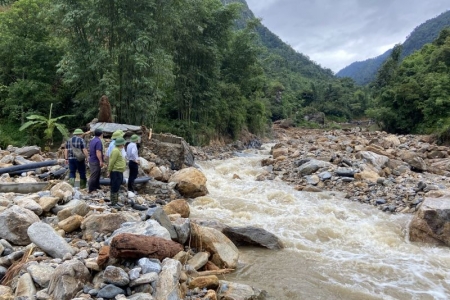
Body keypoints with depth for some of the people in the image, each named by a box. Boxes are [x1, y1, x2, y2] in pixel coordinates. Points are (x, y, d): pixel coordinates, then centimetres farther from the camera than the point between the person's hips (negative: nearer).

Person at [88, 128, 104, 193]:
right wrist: (101, 161, -21)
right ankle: (91, 190, 2)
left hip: (92, 160, 10)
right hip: (96, 161, -10)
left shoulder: (92, 141, 12)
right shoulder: (98, 141, -19)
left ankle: (96, 187, 30)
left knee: (97, 174, 20)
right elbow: (98, 152, -24)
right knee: (94, 176, -4)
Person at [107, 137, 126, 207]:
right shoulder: (116, 151, -17)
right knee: (114, 188, -4)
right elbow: (111, 162, -18)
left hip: (119, 172, 10)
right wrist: (109, 171, -15)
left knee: (117, 187, 16)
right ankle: (113, 203, 2)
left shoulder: (119, 150, 15)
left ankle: (116, 201, 24)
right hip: (115, 172, -10)